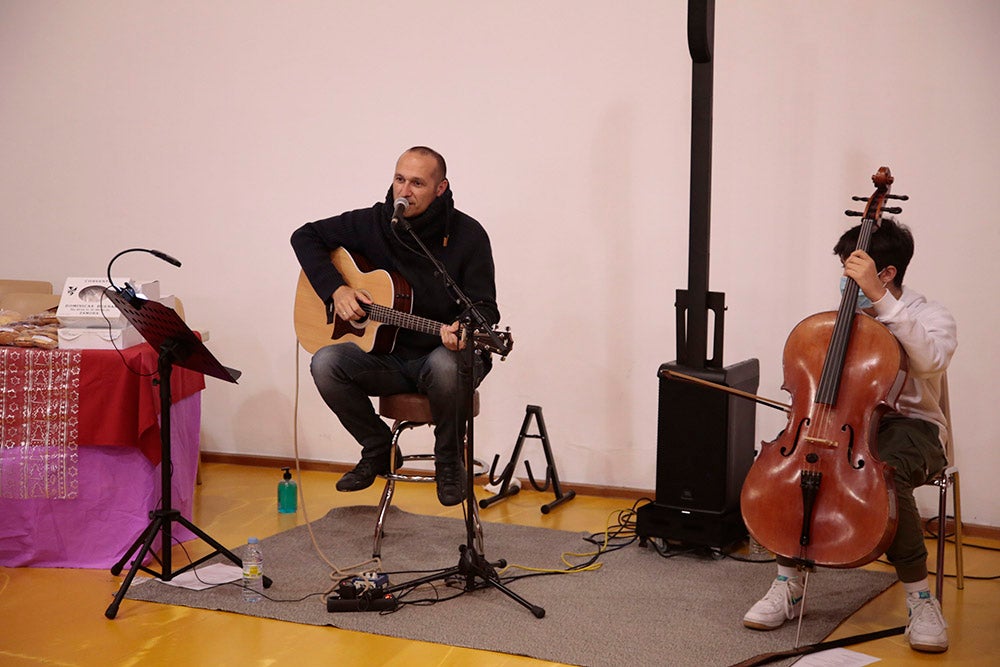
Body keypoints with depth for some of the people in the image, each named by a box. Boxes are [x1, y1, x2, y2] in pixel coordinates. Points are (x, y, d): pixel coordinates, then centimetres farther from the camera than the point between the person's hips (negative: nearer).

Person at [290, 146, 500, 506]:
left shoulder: (468, 235, -9)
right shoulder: (373, 224, -1)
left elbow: (484, 307, -9)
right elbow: (306, 236, 8)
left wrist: (463, 330, -33)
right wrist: (335, 289, -7)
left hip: (442, 354, -3)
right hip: (389, 357, 3)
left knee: (445, 365, -40)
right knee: (325, 363, -24)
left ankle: (449, 462, -10)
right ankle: (378, 450, 0)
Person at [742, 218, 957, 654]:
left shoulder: (932, 318, -4)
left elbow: (930, 361, -29)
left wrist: (879, 297, -33)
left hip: (910, 425, -4)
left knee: (886, 473, -39)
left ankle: (920, 600, -22)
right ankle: (787, 587, -16)